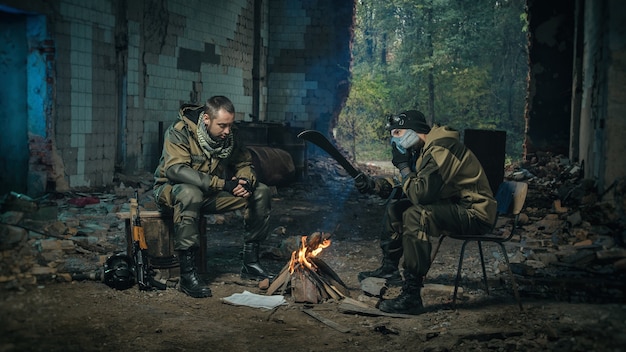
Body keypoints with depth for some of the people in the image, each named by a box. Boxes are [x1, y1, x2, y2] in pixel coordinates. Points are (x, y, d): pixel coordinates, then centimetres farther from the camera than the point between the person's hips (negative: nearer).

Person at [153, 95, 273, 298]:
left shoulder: (230, 135, -2)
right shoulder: (179, 132, -21)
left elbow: (244, 164, 7)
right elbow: (175, 169, -33)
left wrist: (246, 181, -20)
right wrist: (222, 183, -38)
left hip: (212, 193, 6)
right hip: (172, 190, -6)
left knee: (261, 192, -8)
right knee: (190, 194, -42)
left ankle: (250, 263, 0)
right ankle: (187, 274, -37)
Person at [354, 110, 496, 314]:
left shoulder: (440, 149, -21)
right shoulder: (425, 149, 11)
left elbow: (420, 193, -29)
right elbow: (409, 188, 17)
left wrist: (403, 166, -14)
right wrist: (373, 185, 7)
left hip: (475, 213, -11)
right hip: (454, 204, 11)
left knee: (415, 216, -31)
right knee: (395, 208, 15)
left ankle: (411, 297, -30)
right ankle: (389, 267, 31)